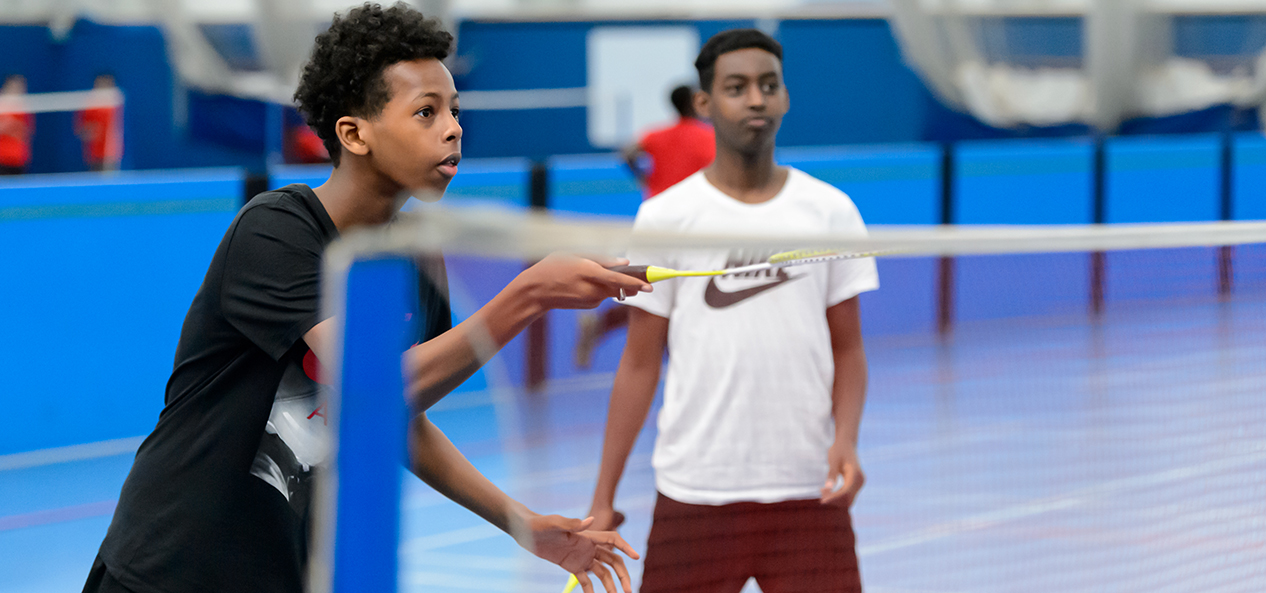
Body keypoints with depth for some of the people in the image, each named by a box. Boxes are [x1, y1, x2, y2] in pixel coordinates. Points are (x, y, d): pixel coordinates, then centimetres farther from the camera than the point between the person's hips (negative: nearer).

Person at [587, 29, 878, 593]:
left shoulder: (831, 210, 6)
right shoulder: (664, 217, 2)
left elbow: (847, 349, 8)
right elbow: (640, 364, 5)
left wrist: (846, 441, -10)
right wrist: (603, 496, 2)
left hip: (808, 493, 1)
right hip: (694, 497, -1)